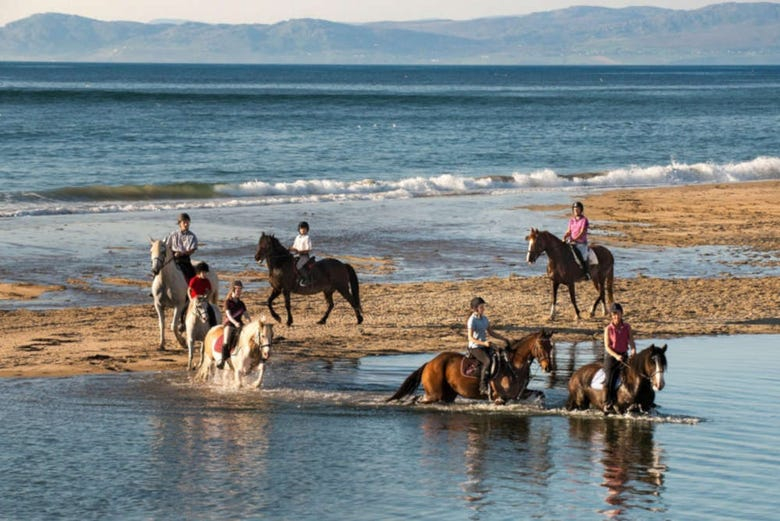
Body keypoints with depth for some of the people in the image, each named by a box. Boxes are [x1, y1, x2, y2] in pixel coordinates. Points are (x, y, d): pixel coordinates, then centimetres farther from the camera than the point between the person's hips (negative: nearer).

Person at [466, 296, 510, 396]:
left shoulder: (484, 318, 11)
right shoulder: (472, 320, -13)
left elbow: (491, 332, 18)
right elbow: (470, 338, -17)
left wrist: (503, 338, 6)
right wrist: (483, 343, -29)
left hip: (484, 346, 8)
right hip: (475, 347, -8)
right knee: (487, 361, -29)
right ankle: (483, 387, -27)